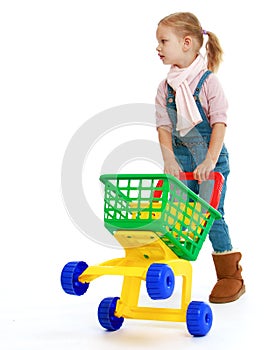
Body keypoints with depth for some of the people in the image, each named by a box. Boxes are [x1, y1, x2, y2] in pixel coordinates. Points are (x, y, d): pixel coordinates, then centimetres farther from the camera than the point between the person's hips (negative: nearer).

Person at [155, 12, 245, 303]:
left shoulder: (208, 82, -10)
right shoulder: (165, 87, 4)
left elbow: (219, 123, -14)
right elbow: (163, 126, 0)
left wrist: (209, 161, -22)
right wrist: (169, 158, -14)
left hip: (211, 161, -4)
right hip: (181, 161, 4)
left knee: (212, 214, -2)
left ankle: (230, 276, 12)